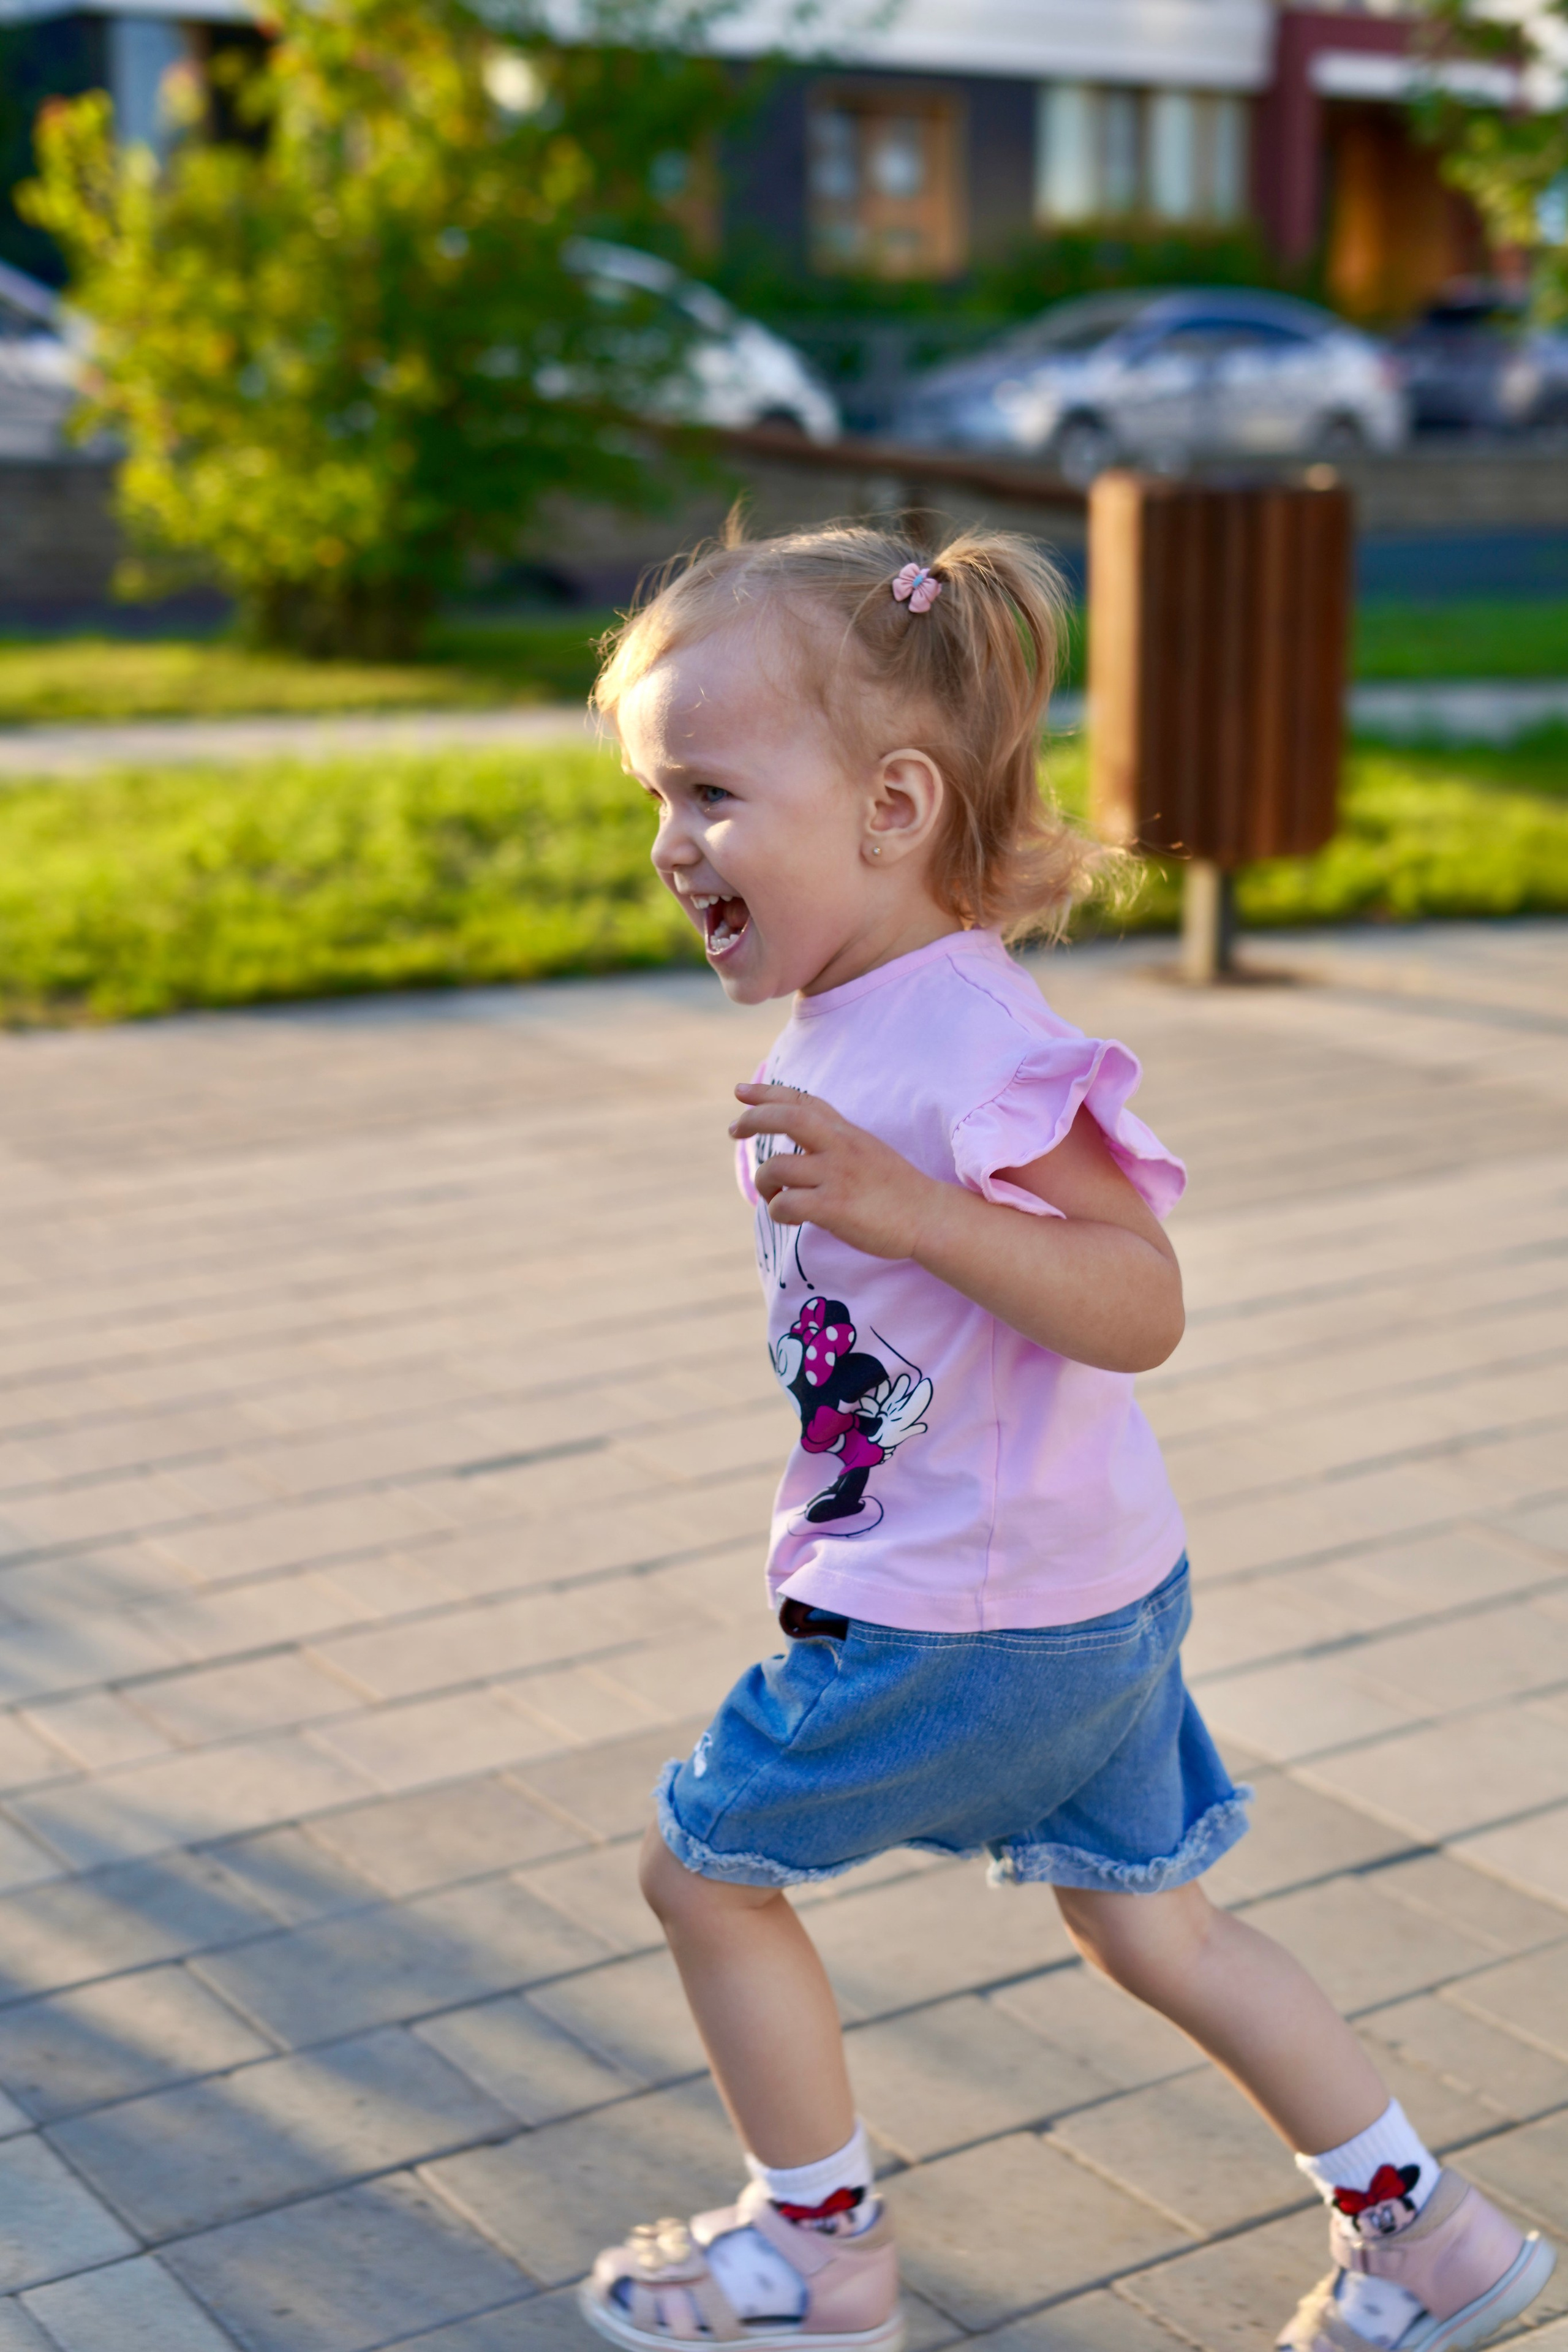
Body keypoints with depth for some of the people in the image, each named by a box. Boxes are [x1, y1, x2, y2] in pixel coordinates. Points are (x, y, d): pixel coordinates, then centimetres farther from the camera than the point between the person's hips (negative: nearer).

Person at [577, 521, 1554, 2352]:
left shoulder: (966, 1045, -25)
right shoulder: (853, 1020, 4)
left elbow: (1140, 1306, -29)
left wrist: (905, 1210, -39)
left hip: (971, 1622, -9)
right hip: (1085, 1588, 9)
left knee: (701, 1867, 8)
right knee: (1145, 1921, 21)